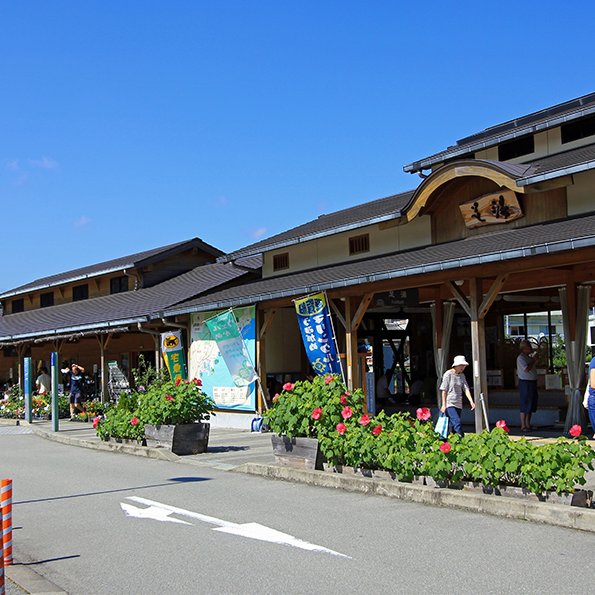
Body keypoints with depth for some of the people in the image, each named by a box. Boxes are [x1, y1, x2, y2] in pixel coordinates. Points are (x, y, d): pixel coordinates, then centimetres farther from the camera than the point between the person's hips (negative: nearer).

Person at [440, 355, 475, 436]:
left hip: (458, 404, 6)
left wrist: (471, 401, -10)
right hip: (449, 403, -6)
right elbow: (444, 390, -8)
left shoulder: (462, 375, 10)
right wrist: (444, 405, -10)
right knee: (457, 422, -19)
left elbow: (466, 389, 4)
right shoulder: (448, 374, -8)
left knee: (454, 426, 5)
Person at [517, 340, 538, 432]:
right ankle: (523, 426, -1)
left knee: (532, 404, 12)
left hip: (532, 382, 9)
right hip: (525, 383, -9)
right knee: (525, 405, -6)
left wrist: (535, 360, 11)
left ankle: (528, 424, 20)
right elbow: (526, 369, -25)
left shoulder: (529, 357, 15)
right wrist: (534, 360, -16)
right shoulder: (521, 358, -13)